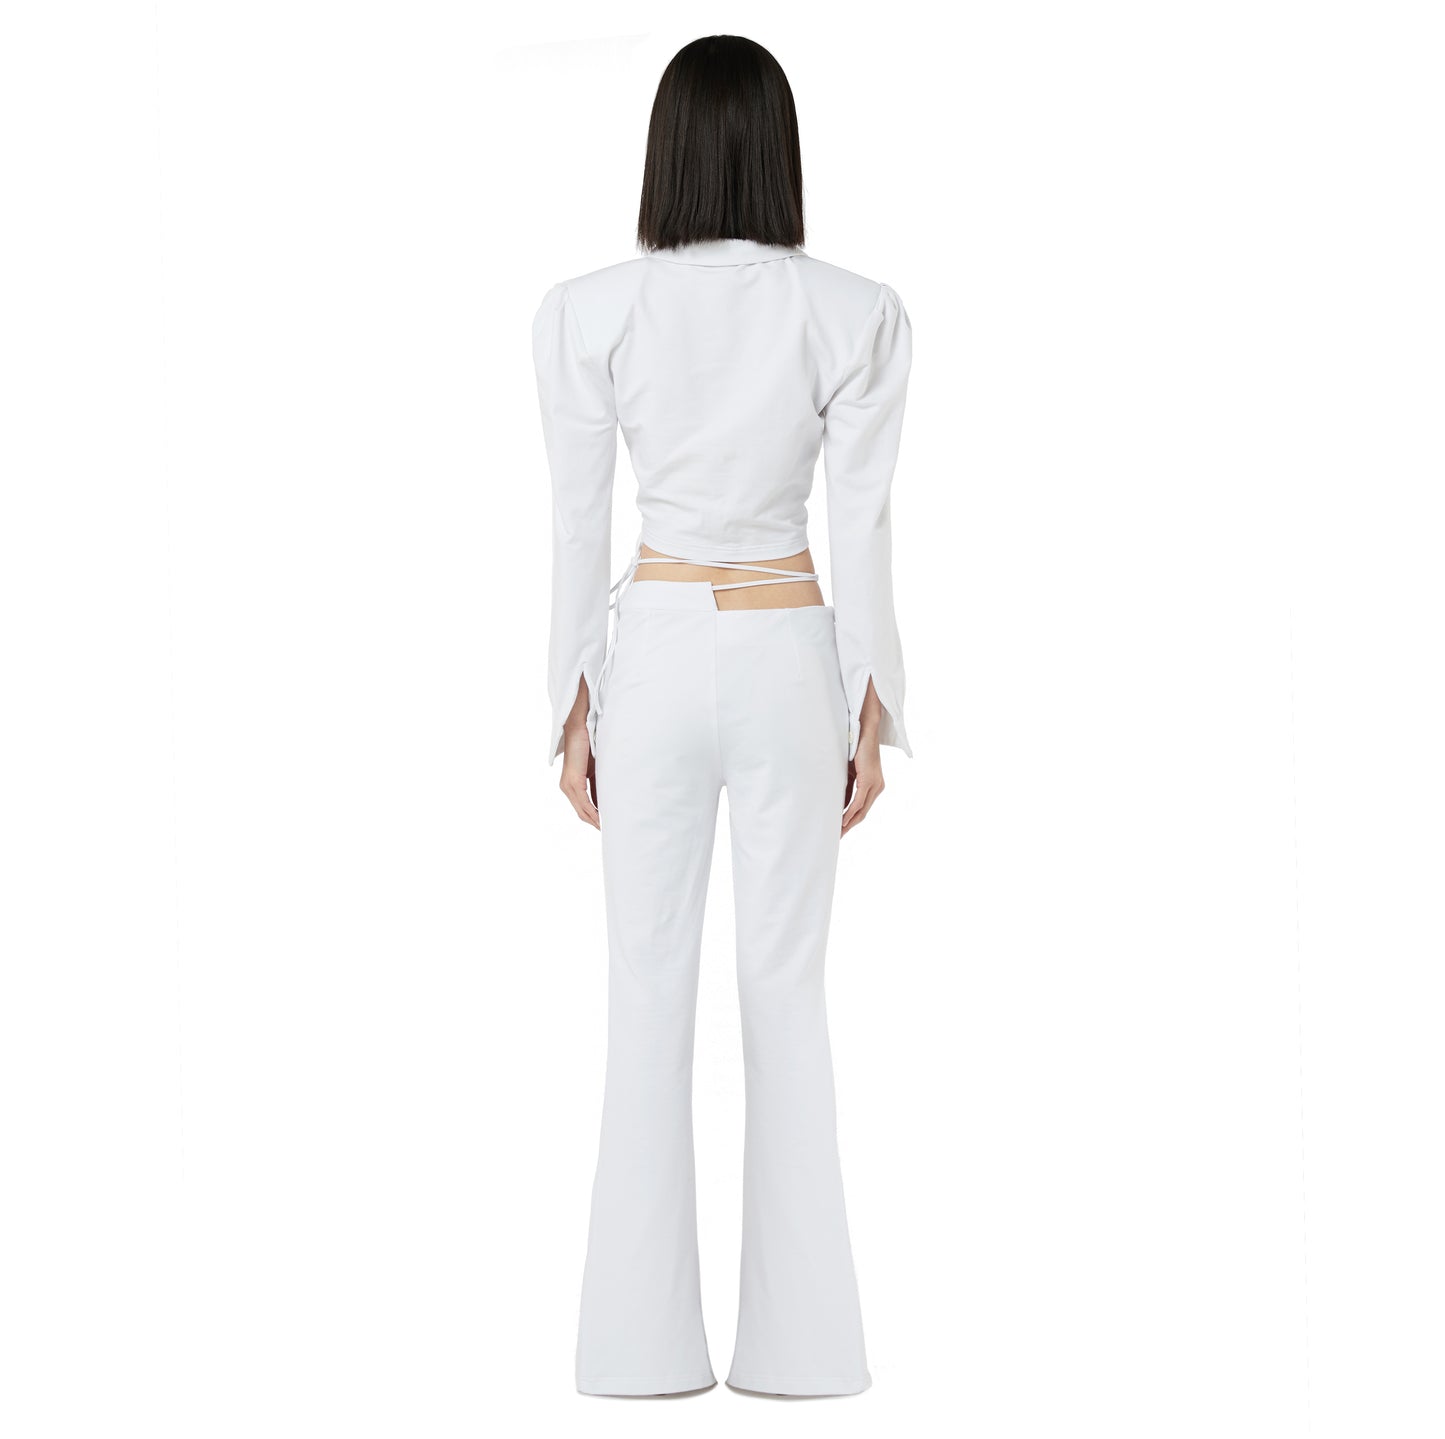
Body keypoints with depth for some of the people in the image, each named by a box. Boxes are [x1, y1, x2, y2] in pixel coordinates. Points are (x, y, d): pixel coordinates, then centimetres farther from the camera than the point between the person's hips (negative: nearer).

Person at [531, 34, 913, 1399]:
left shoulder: (588, 311, -5)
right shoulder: (854, 313, -5)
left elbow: (578, 528, -2)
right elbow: (861, 529, -5)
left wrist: (573, 707, 6)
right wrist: (872, 713, 3)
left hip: (651, 656, 0)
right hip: (789, 658, 0)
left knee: (648, 991, 7)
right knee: (787, 990, 8)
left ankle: (645, 1336, 13)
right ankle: (797, 1336, 13)